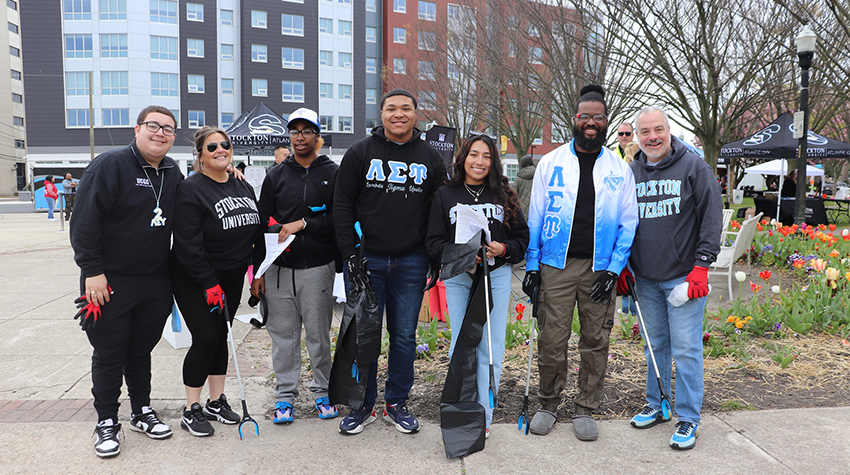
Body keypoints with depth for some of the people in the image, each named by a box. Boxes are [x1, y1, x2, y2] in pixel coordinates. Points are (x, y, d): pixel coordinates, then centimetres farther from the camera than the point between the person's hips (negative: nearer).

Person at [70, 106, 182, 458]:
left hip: (156, 282, 5)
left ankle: (142, 412, 31)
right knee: (109, 355, 7)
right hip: (110, 282, -5)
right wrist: (92, 270, -17)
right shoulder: (110, 165, -12)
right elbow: (85, 220, -15)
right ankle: (106, 422, 21)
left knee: (141, 350, 17)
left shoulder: (173, 173, 8)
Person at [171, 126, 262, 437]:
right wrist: (209, 284, -22)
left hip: (232, 279, 6)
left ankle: (216, 402, 24)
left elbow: (255, 230, 19)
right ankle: (191, 410, 7)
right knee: (206, 338, -8)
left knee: (221, 337, 12)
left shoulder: (244, 187, 8)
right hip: (195, 280, -6)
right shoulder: (191, 189, -15)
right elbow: (188, 244, -20)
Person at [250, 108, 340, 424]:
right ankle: (285, 395, 21)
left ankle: (323, 392, 21)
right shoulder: (276, 176, 10)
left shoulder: (333, 174, 3)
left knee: (318, 334, 5)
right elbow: (262, 224, 10)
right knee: (283, 334, 8)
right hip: (279, 268, 2)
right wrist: (258, 270, 6)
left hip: (318, 268, -2)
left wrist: (302, 224, -14)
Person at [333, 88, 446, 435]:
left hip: (411, 263, 2)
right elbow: (342, 205, 0)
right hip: (366, 259, -1)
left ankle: (396, 403, 24)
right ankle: (363, 403, 21)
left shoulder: (430, 158, 8)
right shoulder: (360, 152, 2)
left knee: (404, 335, 9)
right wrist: (350, 254, -8)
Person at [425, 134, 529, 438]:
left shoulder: (504, 196, 8)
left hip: (497, 277, 1)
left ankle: (483, 416, 12)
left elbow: (522, 238, 9)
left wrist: (503, 249, -12)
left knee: (490, 348, 1)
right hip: (458, 278, 0)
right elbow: (434, 242, 1)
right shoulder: (445, 195, 5)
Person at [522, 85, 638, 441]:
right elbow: (535, 217, 5)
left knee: (595, 342, 8)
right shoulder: (551, 163, 5)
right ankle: (548, 404, 22)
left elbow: (628, 223, 6)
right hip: (556, 265, -1)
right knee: (552, 341, 1)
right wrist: (531, 265, 0)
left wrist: (614, 269, -4)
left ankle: (585, 409, 24)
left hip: (599, 268, 1)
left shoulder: (620, 169, 7)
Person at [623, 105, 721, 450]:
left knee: (686, 349, -1)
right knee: (655, 344, 15)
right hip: (645, 278, 5)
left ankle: (688, 419, 12)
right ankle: (656, 405, 30)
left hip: (684, 276, -4)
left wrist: (702, 266, -13)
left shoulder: (693, 167, -4)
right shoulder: (630, 173, 9)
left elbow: (711, 216, -7)